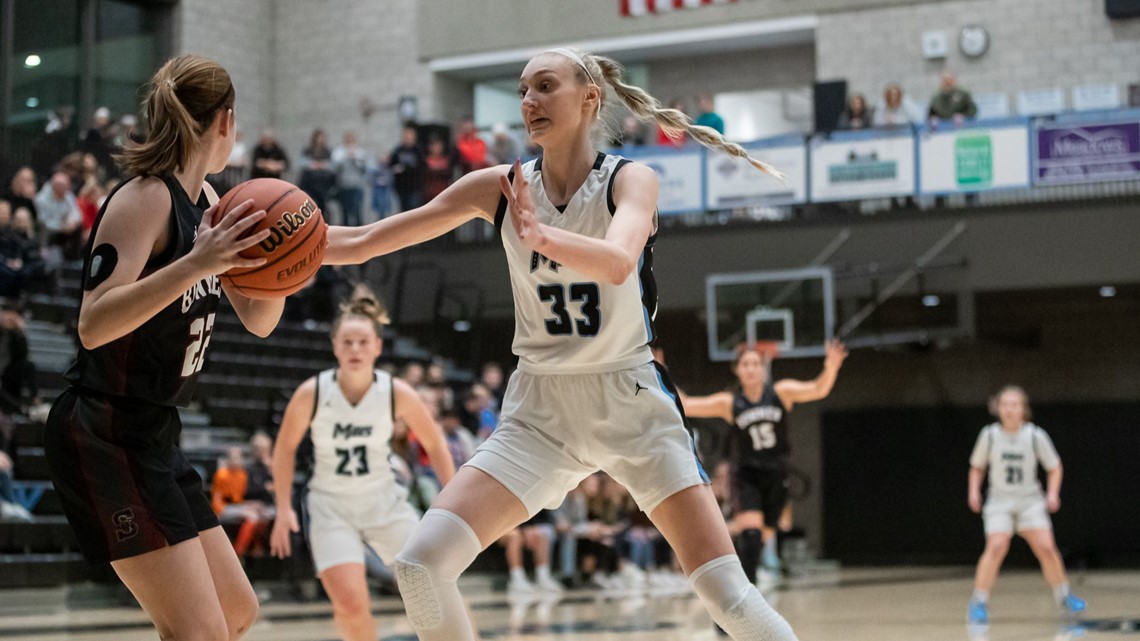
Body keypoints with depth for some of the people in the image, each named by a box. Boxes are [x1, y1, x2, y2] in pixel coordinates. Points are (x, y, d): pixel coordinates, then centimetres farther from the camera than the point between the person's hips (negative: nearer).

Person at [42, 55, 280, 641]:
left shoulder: (202, 201, 10)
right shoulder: (146, 198, -16)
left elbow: (258, 321, 14)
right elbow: (93, 324, -27)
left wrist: (273, 261, -6)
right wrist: (196, 264, -36)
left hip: (151, 438, 10)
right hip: (103, 435, -10)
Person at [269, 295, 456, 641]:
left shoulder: (397, 393, -13)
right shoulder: (312, 393, -15)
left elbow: (435, 445, 0)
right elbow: (285, 448, 0)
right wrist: (284, 509, -3)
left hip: (384, 502, 2)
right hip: (331, 506, -2)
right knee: (351, 603, -19)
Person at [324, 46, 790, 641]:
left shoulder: (630, 179, -9)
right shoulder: (501, 186, -1)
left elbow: (618, 262, -32)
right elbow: (361, 243, -1)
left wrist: (539, 236, -51)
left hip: (629, 398, -2)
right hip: (539, 410, 3)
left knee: (727, 592, -11)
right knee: (421, 563, -14)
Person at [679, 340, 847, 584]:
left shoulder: (781, 392, -2)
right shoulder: (729, 402, -2)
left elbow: (818, 390, -15)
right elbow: (685, 405, -2)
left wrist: (831, 367, -35)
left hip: (777, 477, 2)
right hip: (748, 476, -2)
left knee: (762, 539, 10)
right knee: (751, 536, -21)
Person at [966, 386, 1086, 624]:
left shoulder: (1036, 436, -9)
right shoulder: (989, 435, -7)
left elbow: (1054, 467, 4)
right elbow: (977, 467, 9)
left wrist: (1053, 493, -9)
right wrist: (974, 491, -6)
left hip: (1031, 501, 1)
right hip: (1000, 502, -1)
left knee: (1046, 547, -11)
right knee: (996, 547, -20)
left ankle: (1063, 597, 13)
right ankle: (978, 603, -13)